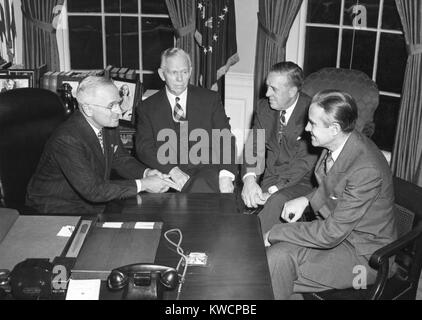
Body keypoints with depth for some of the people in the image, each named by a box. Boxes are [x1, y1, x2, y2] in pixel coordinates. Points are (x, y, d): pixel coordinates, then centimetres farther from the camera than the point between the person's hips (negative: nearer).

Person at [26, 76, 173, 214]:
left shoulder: (109, 125, -4)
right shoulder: (66, 140, -29)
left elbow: (120, 159, 10)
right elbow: (92, 190, -31)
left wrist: (146, 172, -10)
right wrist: (142, 185, -28)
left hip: (93, 200, 8)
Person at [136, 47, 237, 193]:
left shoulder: (210, 99, 12)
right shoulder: (148, 108, 11)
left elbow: (226, 140, 5)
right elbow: (144, 148, 1)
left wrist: (226, 175, -14)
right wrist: (172, 170, -18)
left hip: (207, 171, 1)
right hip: (168, 174, -1)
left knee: (201, 186, -35)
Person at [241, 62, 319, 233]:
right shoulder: (264, 107, 4)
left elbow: (305, 162, -19)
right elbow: (254, 145, 1)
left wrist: (272, 191, -25)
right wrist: (249, 179, -20)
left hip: (301, 181, -5)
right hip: (269, 177, 6)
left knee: (277, 201, -34)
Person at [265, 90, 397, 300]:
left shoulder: (366, 171, -31)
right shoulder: (336, 144, -5)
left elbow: (331, 234, -28)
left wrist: (275, 233, -20)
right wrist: (306, 200, -3)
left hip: (362, 253, -8)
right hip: (333, 226, 8)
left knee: (278, 257, -21)